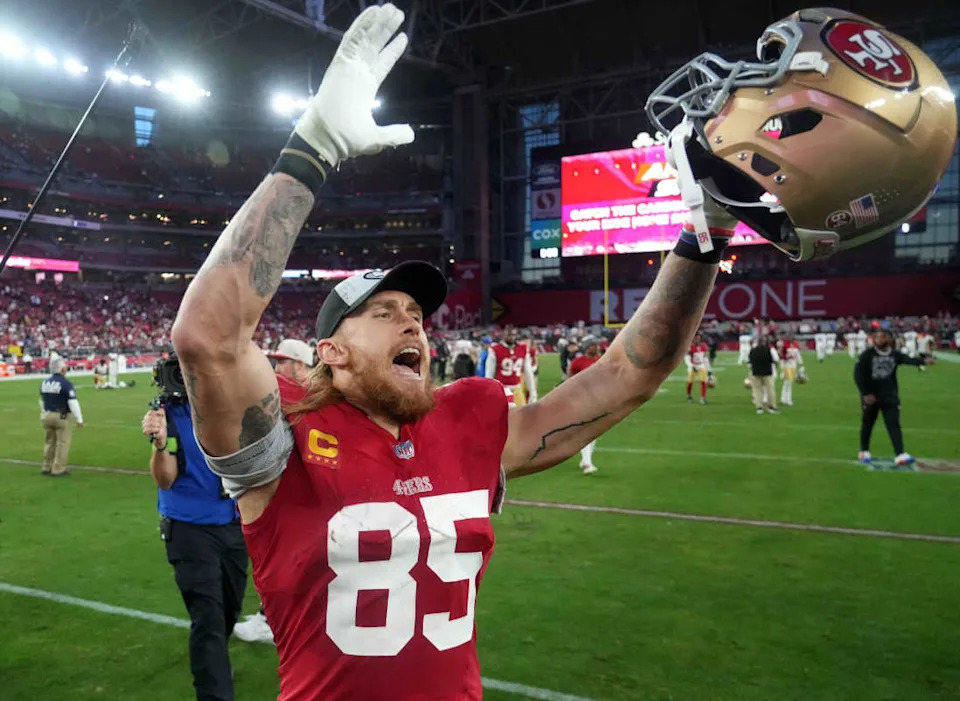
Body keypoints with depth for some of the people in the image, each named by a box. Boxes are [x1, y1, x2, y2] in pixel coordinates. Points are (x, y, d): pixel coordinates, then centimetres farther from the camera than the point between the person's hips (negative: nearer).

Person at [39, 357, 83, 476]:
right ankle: (58, 470, 3)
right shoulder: (66, 384, -17)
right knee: (62, 444, 1)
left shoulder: (44, 383, 5)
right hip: (62, 417, -7)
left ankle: (47, 467, 25)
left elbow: (42, 401, 17)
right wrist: (79, 419, -14)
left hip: (47, 416, 7)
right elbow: (73, 403, -19)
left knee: (49, 442, 18)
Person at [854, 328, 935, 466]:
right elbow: (858, 375, -10)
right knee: (867, 424, 10)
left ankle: (900, 454, -10)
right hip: (870, 396, -2)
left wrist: (924, 361, -40)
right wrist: (865, 393, -15)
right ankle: (864, 452, 26)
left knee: (894, 424, -5)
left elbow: (909, 360, -18)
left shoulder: (895, 355, -1)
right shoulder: (867, 355, -9)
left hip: (890, 396, 2)